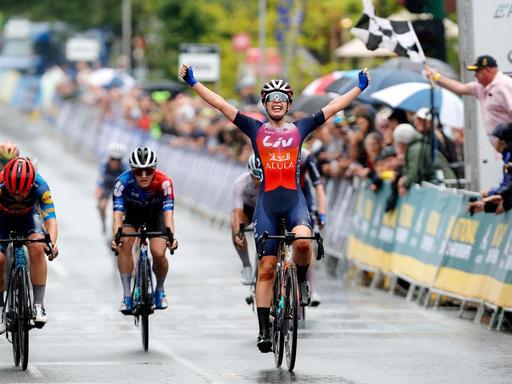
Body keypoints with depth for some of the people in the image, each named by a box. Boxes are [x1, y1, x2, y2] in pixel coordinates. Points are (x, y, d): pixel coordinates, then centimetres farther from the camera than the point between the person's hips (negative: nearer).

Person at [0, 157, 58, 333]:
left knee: (37, 247, -29)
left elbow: (50, 219, -35)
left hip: (27, 217, 0)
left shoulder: (40, 186, -33)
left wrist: (52, 243, -53)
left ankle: (39, 305, -23)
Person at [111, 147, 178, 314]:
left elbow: (168, 212, -39)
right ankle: (127, 295, -19)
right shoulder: (123, 181, -33)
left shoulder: (163, 182, -34)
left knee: (159, 254, -18)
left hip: (155, 214, 0)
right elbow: (118, 213, -37)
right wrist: (115, 236, -54)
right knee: (124, 243, -27)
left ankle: (160, 290, 13)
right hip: (132, 213, 1)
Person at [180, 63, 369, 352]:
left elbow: (334, 107, 12)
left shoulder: (300, 129, 8)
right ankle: (264, 332, 7)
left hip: (294, 200, 0)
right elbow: (221, 104, 3)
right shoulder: (256, 129, 7)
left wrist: (360, 87, 12)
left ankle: (301, 279, 2)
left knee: (303, 240, -32)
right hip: (267, 202, 1)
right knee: (267, 268, 0)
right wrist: (193, 83, -1)